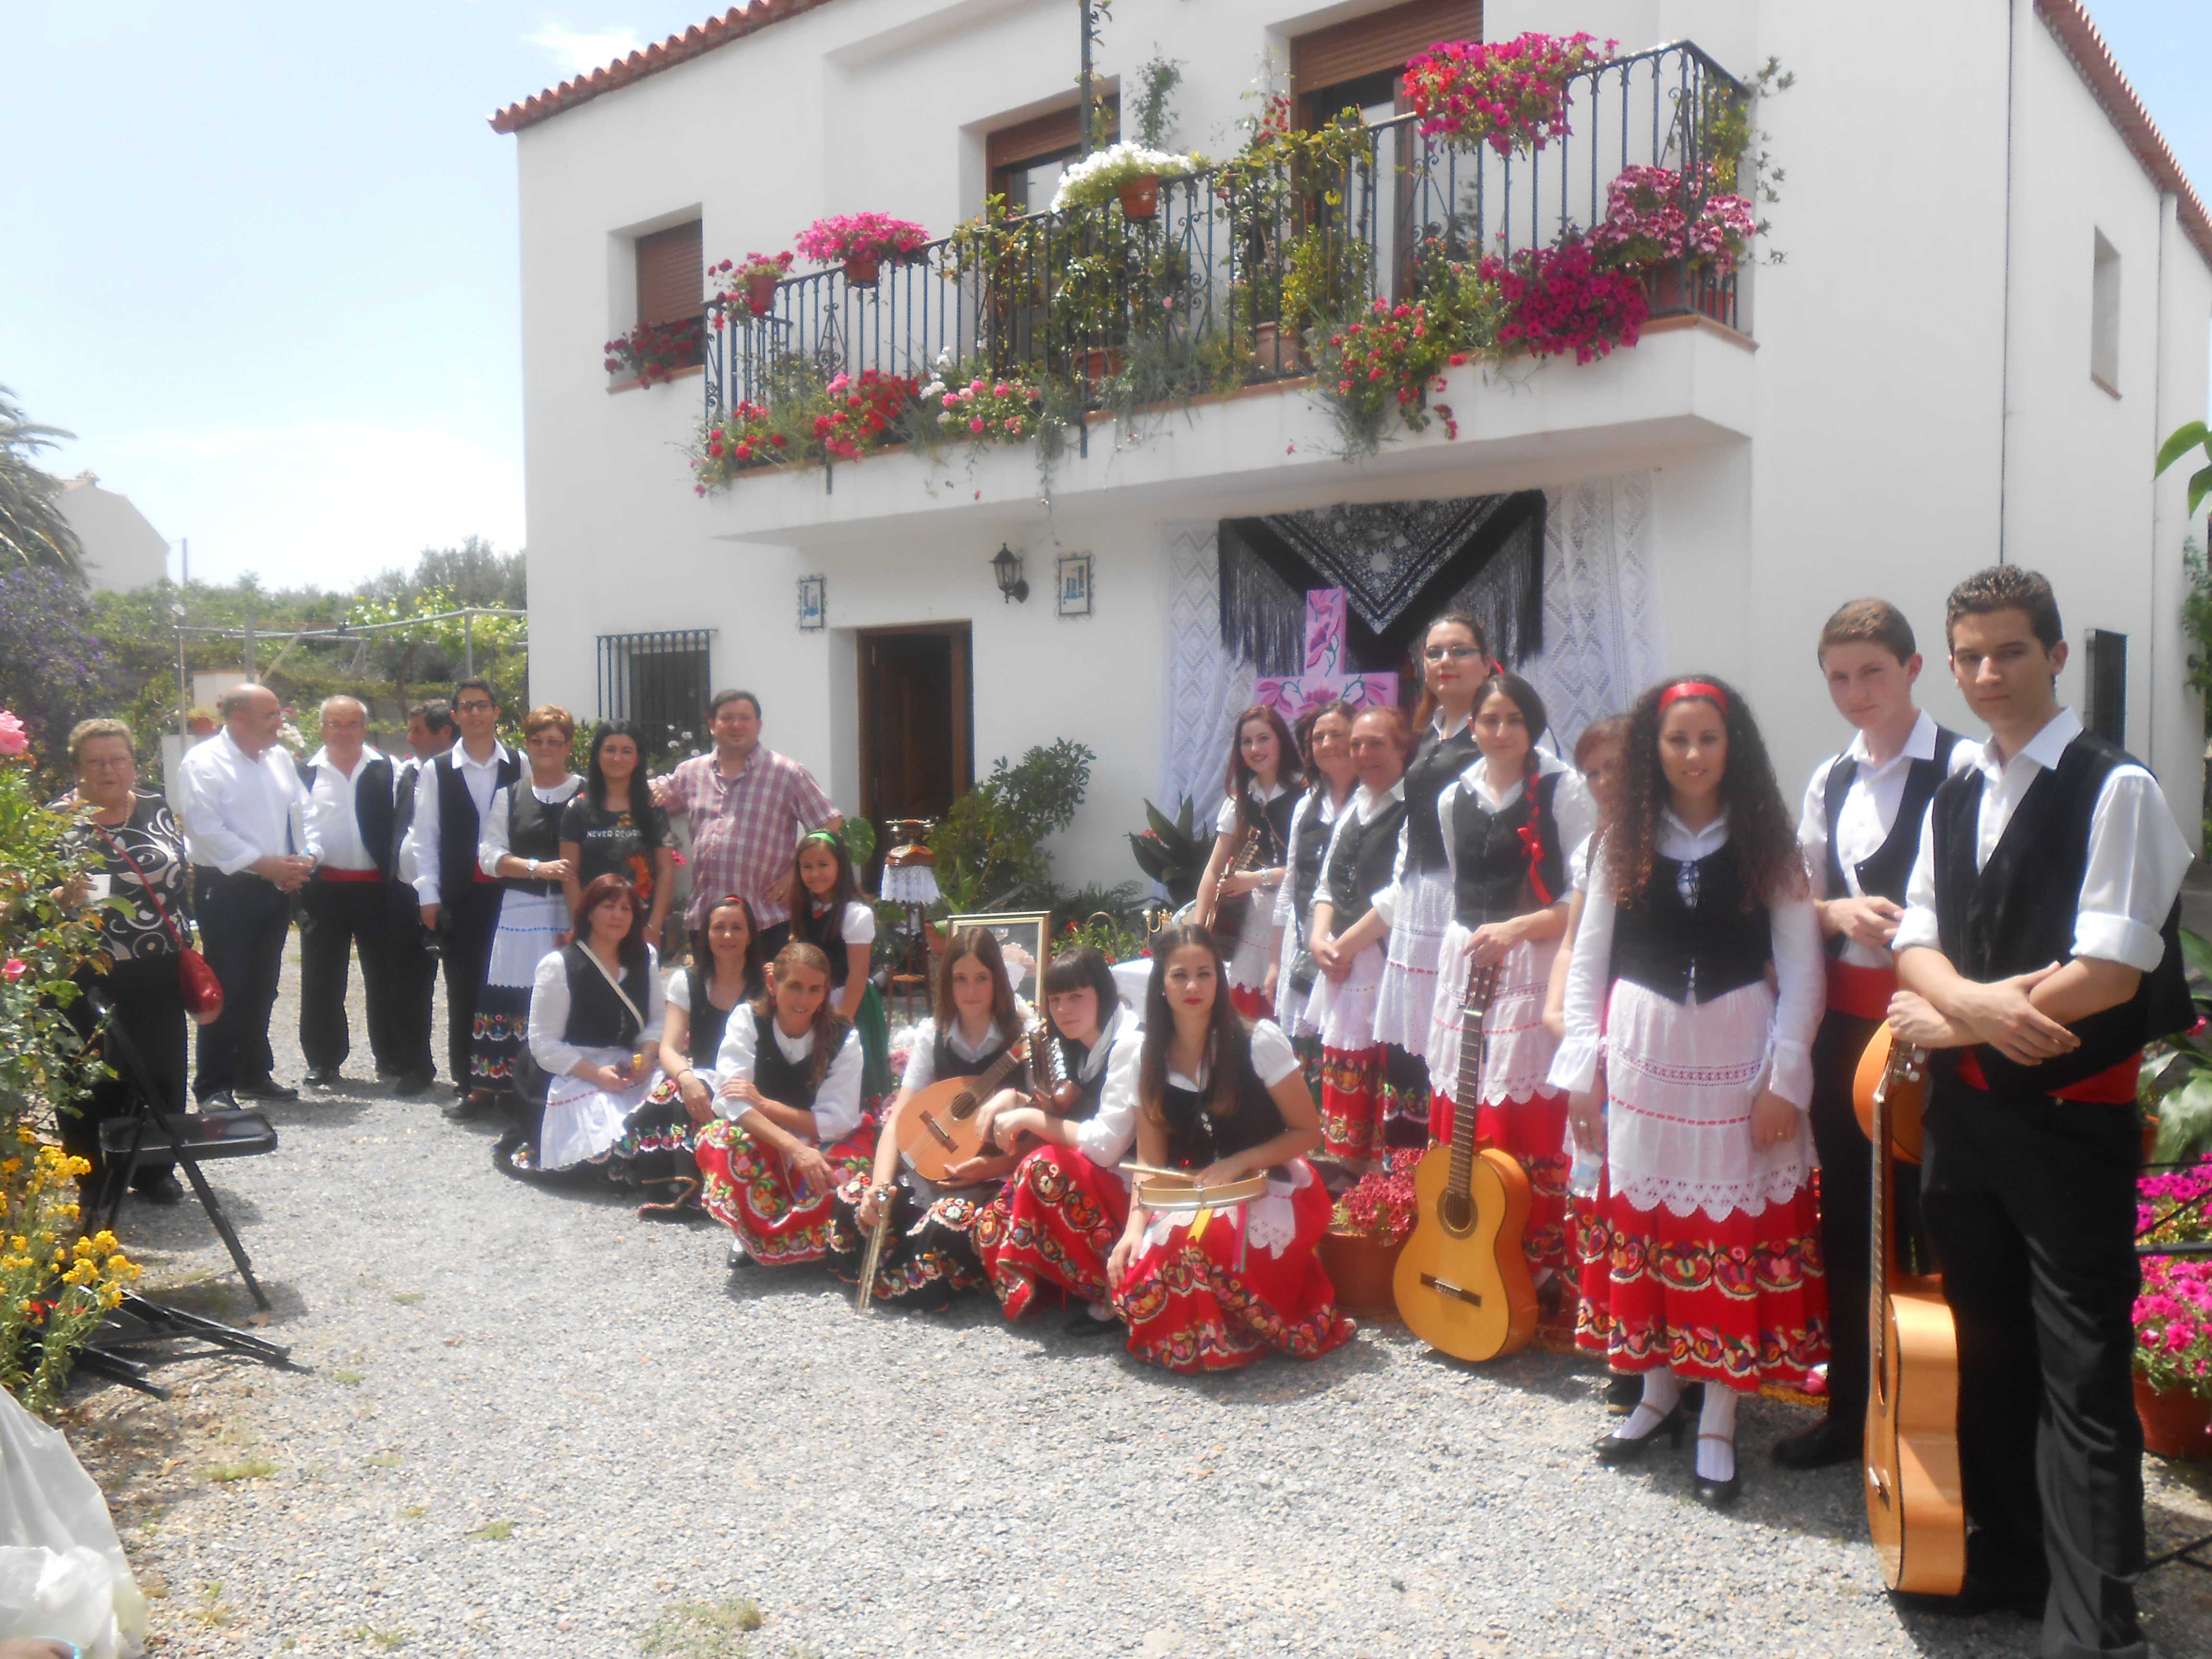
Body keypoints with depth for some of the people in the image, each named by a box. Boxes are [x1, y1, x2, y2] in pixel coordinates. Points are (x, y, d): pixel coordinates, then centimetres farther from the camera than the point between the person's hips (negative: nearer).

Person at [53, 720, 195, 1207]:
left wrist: (186, 951, 13)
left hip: (158, 980, 3)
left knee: (160, 1071, 9)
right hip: (90, 981, -3)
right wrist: (62, 897, -25)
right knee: (93, 1081, 3)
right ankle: (94, 1183, 17)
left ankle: (155, 1170, 24)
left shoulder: (158, 811, 8)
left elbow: (185, 879, 16)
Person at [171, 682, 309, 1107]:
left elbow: (297, 813, 15)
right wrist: (264, 864, -18)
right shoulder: (204, 763, -8)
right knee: (226, 989, -4)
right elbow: (207, 829, -15)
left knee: (261, 988, 14)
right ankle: (214, 1086, 5)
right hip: (226, 889, -6)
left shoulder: (279, 759, 12)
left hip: (276, 889, 7)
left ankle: (254, 1074, 26)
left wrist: (301, 860, -3)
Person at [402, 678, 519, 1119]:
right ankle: (468, 1086, 11)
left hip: (510, 892, 0)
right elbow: (425, 837, 6)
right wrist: (429, 896, 0)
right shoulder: (436, 770, 6)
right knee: (463, 991, 4)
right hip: (459, 896, 0)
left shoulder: (520, 766, 5)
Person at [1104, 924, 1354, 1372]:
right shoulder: (1151, 1059, 4)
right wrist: (1135, 1227, -12)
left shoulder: (1259, 1042, -9)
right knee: (1132, 1278, -24)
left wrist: (1236, 1164, -16)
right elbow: (1150, 1161, 4)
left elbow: (1308, 1132, -5)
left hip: (1273, 1192, -4)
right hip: (1196, 1197, 4)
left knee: (1196, 1238, -36)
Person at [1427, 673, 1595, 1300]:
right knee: (1462, 1131, 6)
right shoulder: (1454, 798, 13)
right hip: (1466, 968, 5)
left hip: (1536, 971, -5)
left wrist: (1517, 929, -17)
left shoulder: (1564, 790, -3)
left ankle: (1544, 1280, 6)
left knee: (1535, 1132, -6)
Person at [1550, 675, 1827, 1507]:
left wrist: (1785, 1076, -8)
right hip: (1643, 1048, 2)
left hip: (1738, 1050, -1)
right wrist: (1582, 1067, 1)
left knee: (1735, 1228, 1)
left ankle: (1718, 1423, 12)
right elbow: (1588, 959, 6)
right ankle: (1658, 1394, 25)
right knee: (1643, 1221, 7)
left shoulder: (1767, 843, 1)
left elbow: (1801, 967, -1)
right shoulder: (1623, 843, 5)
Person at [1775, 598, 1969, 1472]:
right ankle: (1851, 1406, 28)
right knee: (1846, 1216, 14)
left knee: (1929, 1214, -1)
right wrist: (1839, 912, -4)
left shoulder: (1962, 767, -7)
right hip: (1844, 1015, 6)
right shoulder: (1830, 778, 13)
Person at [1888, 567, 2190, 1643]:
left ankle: (2093, 1621, 6)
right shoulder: (1952, 799, 12)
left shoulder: (2114, 789, -10)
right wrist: (1976, 1000, -15)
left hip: (2069, 1117, -7)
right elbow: (1916, 942, 8)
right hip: (1962, 1110, 7)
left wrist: (1953, 1021, -11)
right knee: (1989, 1350, 17)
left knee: (2081, 1373, -3)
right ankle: (2010, 1559, 33)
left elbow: (2111, 974, -18)